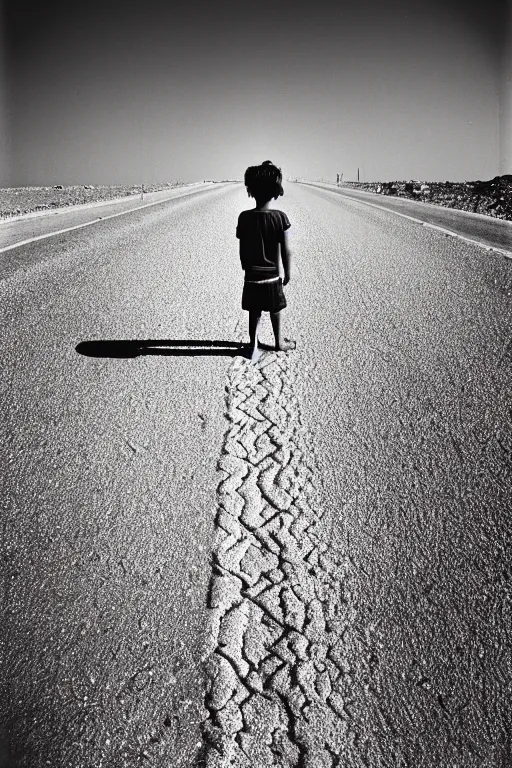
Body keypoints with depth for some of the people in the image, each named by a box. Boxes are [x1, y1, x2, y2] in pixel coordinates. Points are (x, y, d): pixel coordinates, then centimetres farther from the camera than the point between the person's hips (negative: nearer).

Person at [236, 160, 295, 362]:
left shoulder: (244, 217, -10)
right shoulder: (280, 217, -14)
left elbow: (242, 250, -2)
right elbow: (286, 251, -11)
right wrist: (287, 273, 3)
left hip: (252, 277, 1)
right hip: (272, 276, -1)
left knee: (254, 313, 13)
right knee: (275, 311, 17)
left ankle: (254, 347, 15)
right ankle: (279, 343, 34)